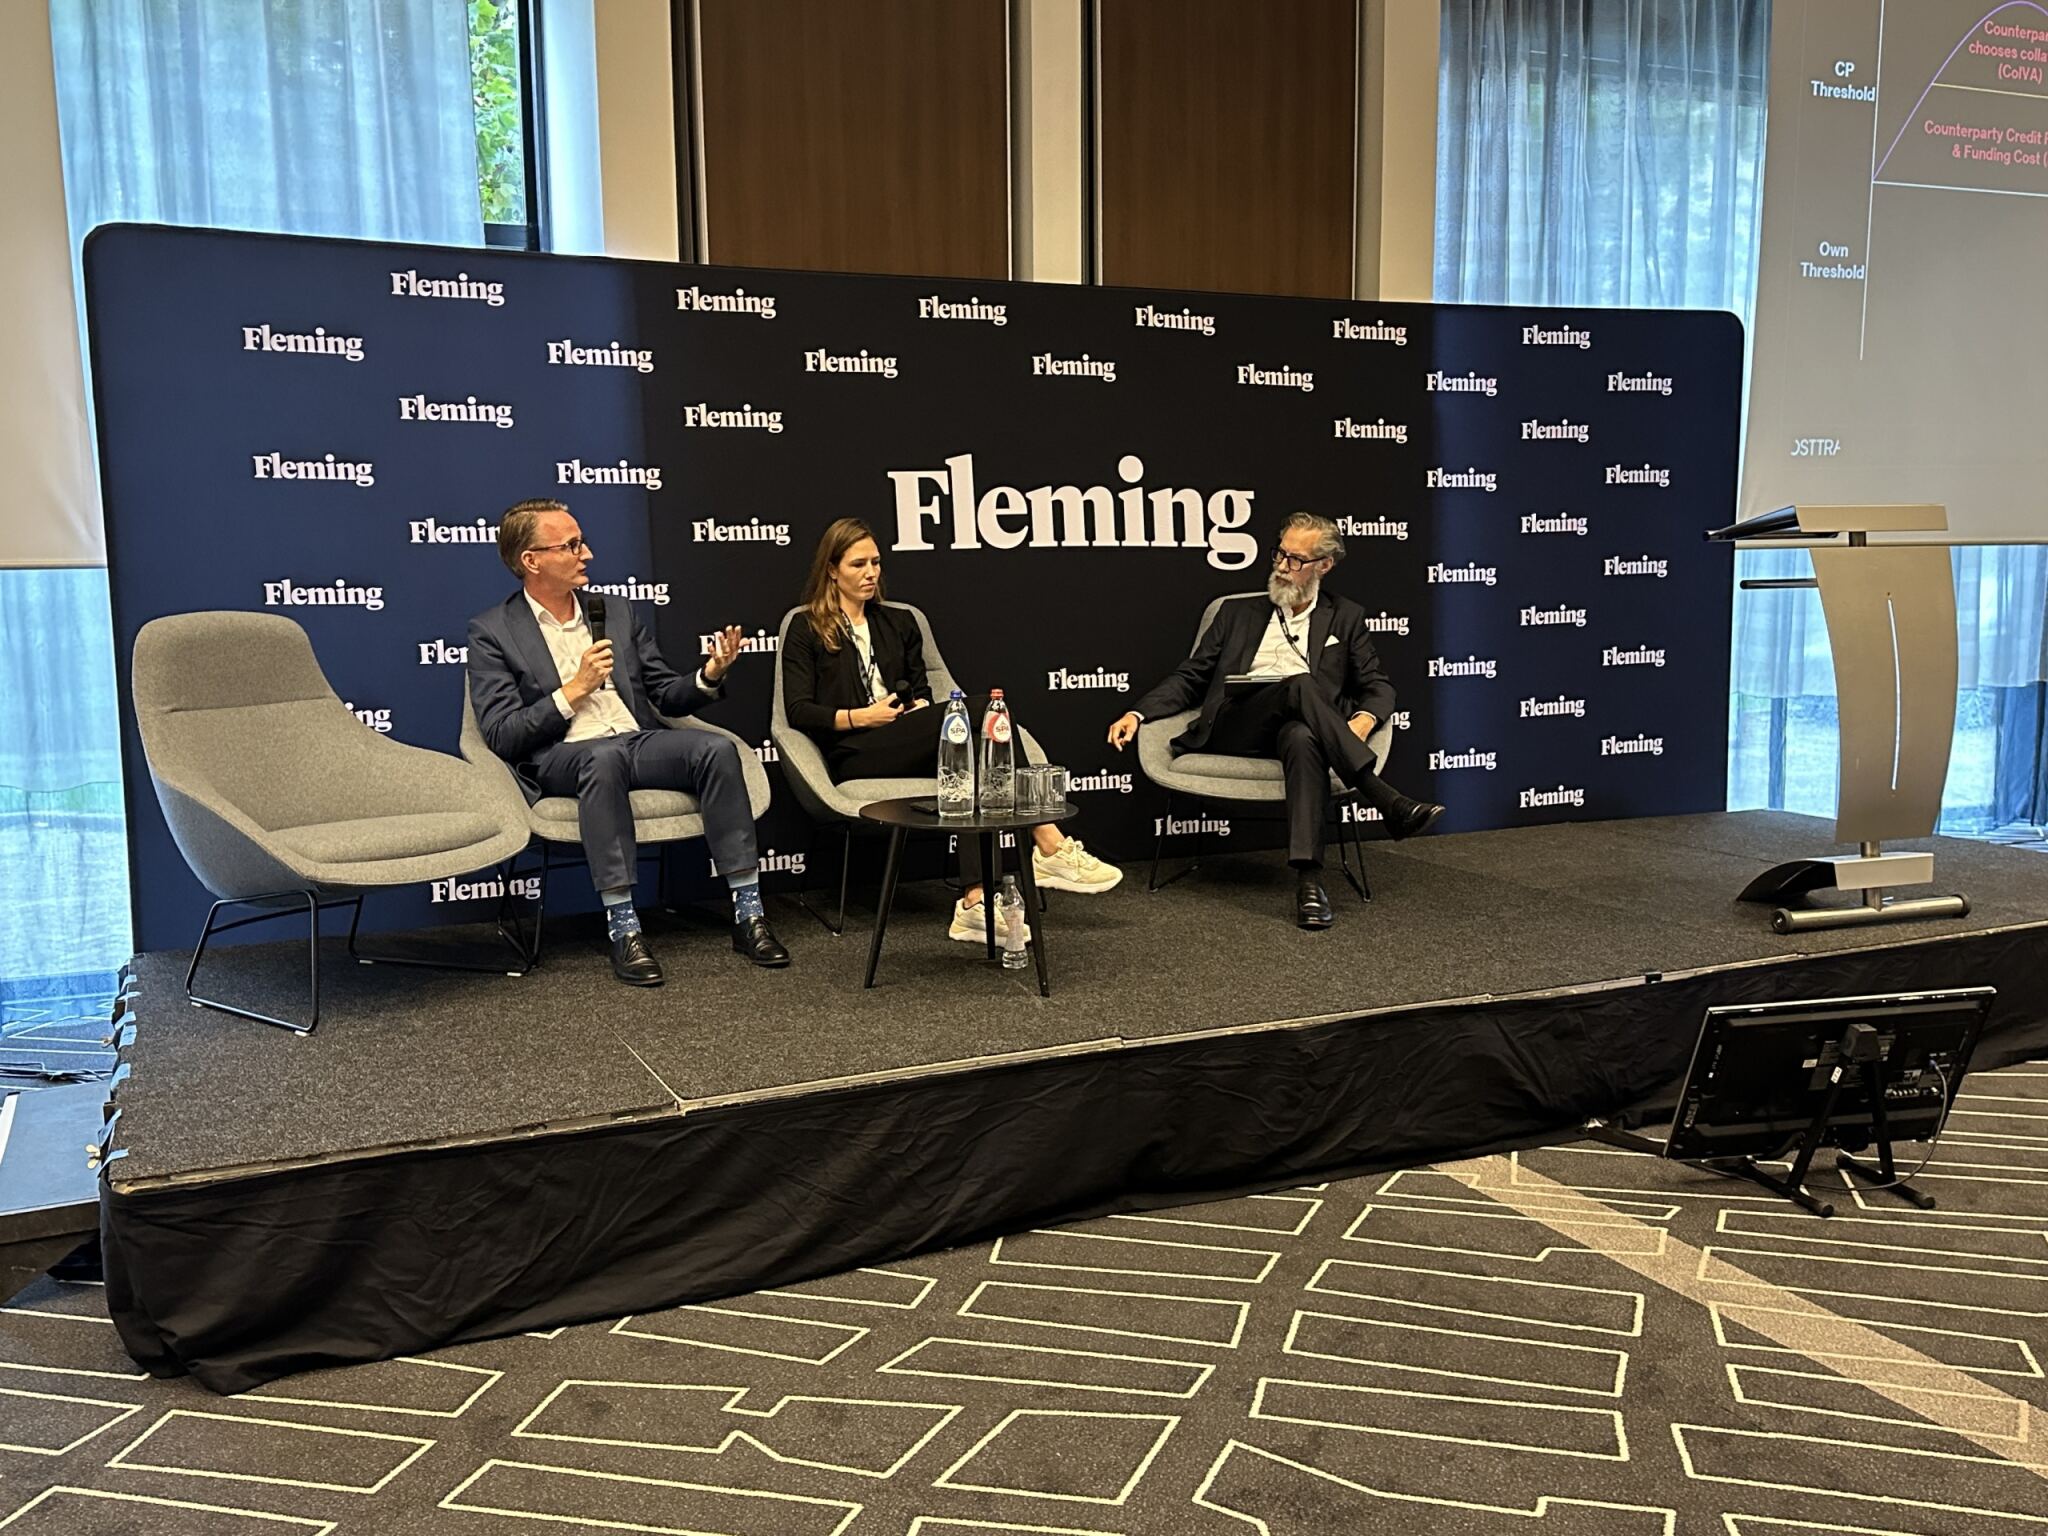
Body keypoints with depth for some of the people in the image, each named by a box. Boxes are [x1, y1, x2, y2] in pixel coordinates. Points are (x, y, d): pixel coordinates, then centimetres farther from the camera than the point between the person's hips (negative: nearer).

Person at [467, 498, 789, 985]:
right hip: (560, 759, -4)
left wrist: (709, 675, -2)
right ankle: (622, 926, -35)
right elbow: (501, 736, -5)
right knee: (604, 755, -38)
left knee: (716, 748, -25)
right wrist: (573, 691, -13)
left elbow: (666, 696, 19)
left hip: (640, 742, 4)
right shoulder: (492, 631, 4)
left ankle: (747, 912, -24)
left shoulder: (616, 610, 17)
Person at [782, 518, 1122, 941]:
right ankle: (1050, 847, -32)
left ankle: (976, 901, -46)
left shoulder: (898, 624, 26)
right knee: (982, 711, -28)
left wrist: (922, 713, 0)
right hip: (853, 755, -5)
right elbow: (798, 711, -2)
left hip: (906, 745, 5)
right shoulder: (806, 631, 9)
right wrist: (861, 717, -13)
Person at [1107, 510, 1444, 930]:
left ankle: (1309, 879, -51)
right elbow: (1190, 677, 21)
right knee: (1300, 685, -33)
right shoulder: (1238, 613, 25)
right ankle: (1388, 802, -37)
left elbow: (1378, 685, 17)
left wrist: (1363, 718, -8)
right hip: (1231, 730, 0)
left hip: (1298, 729, 0)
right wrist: (1137, 713, 5)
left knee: (1301, 737, -40)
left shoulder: (1345, 618, 23)